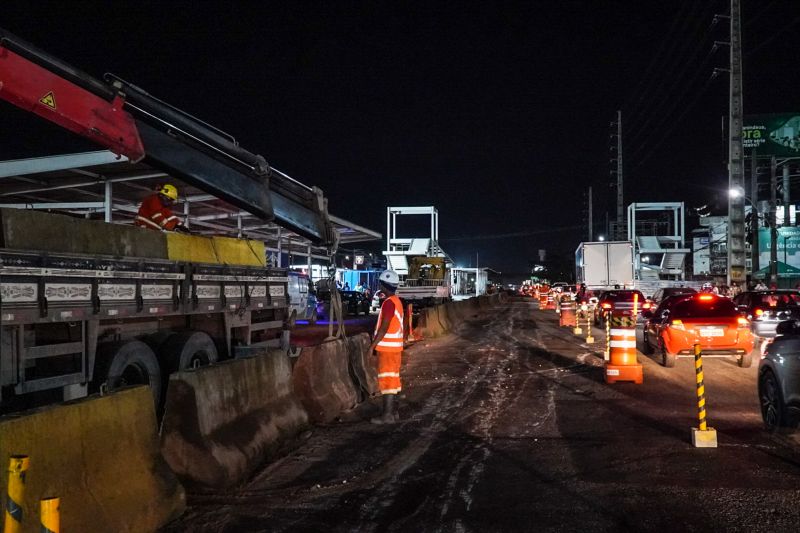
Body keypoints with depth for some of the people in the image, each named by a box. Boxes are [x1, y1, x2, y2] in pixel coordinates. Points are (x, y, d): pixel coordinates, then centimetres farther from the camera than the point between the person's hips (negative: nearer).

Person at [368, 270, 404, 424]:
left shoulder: (389, 303, -17)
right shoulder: (397, 301, 12)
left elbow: (384, 327, -21)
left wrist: (373, 345, -16)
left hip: (387, 347, -9)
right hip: (394, 346, 10)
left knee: (386, 379, -6)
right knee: (392, 379, 13)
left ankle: (387, 415, -4)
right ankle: (391, 412, 20)